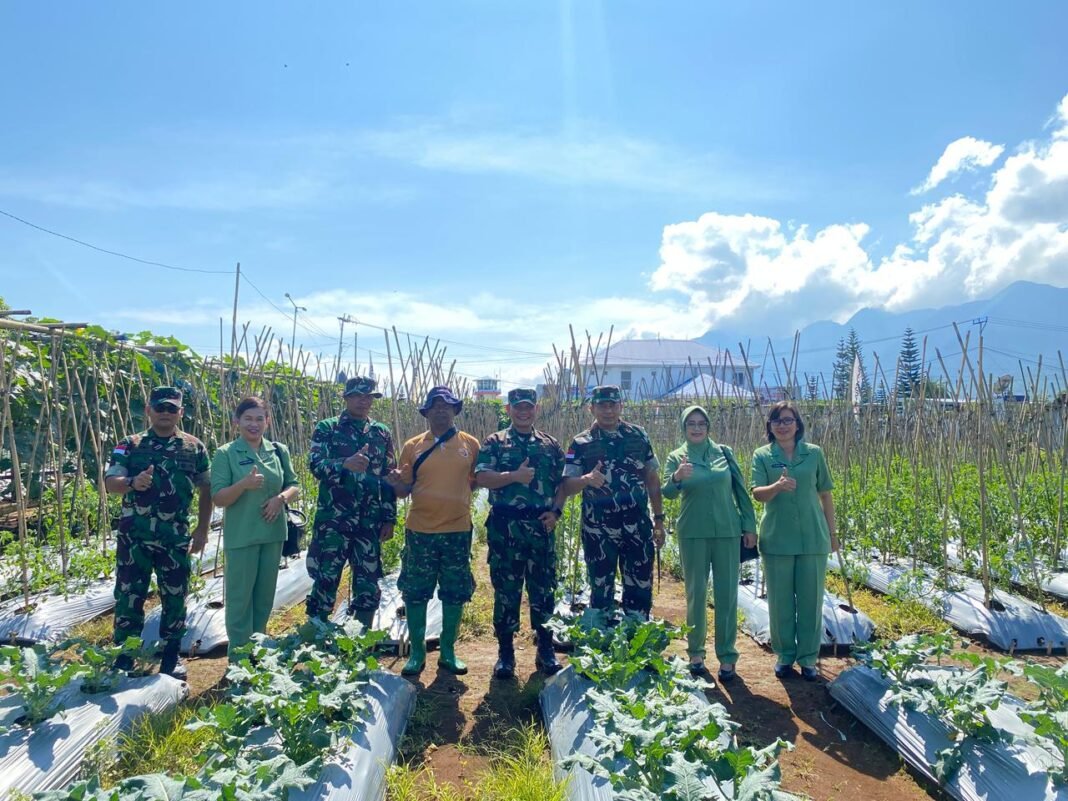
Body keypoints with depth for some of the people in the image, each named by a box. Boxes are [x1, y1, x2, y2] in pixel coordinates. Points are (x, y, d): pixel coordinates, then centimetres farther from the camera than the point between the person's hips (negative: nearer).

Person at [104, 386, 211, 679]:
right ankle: (124, 656, 21)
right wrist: (132, 482, -28)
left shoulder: (194, 447, 4)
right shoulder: (130, 445, 2)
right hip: (134, 537, 0)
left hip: (176, 538, 1)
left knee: (175, 598, 8)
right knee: (128, 596, 5)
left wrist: (202, 529, 7)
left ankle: (171, 655, 24)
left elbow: (206, 490, 10)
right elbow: (110, 483, -5)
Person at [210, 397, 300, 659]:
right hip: (241, 536, -4)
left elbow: (294, 487, 9)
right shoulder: (226, 454, -6)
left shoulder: (279, 451, 6)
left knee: (265, 595, 14)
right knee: (240, 596, 2)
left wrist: (281, 498, -12)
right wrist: (244, 484, -26)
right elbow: (218, 498, -9)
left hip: (273, 533, 4)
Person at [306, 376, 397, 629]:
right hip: (333, 520, -3)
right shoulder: (327, 428, 1)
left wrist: (390, 518, 5)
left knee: (368, 584, 8)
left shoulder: (382, 433, 10)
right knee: (325, 581, 0)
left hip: (370, 522, 3)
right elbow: (316, 464, -14)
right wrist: (346, 464, -32)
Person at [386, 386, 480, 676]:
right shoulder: (412, 446, 3)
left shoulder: (470, 444, 3)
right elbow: (403, 490, 6)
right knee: (415, 593, 6)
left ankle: (448, 651, 25)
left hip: (457, 531, 0)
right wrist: (396, 483, -13)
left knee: (455, 594, 9)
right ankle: (417, 652, 22)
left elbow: (478, 480, 9)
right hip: (419, 531, 0)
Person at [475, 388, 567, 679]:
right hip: (505, 526, -2)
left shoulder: (550, 445, 12)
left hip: (541, 525, 2)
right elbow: (481, 477, -8)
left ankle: (546, 651, 20)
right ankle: (505, 653, 15)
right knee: (506, 590, 4)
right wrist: (514, 476, -19)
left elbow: (563, 481, 13)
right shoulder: (495, 443, 4)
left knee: (544, 589, 7)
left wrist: (556, 511, -2)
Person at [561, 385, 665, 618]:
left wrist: (659, 519, 7)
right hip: (598, 531, -2)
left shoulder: (638, 436, 5)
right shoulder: (580, 444, -2)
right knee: (601, 590, 8)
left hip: (638, 527, 2)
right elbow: (567, 486, -8)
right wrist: (586, 479, -29)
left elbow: (652, 479, 10)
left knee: (640, 588, 9)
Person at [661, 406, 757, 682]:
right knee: (696, 593, 8)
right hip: (693, 534, -1)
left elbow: (741, 490, 8)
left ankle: (727, 656, 15)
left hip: (727, 531, 1)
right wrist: (677, 477, -35)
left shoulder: (724, 452, 5)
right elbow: (668, 492, -14)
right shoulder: (676, 457, 1)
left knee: (727, 594, 3)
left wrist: (749, 526, 4)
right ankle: (695, 652, 23)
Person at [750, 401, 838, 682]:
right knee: (780, 600, 6)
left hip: (813, 538, 1)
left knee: (811, 599, 6)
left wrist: (832, 532, 11)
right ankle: (784, 655, 22)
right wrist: (777, 486, -31)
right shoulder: (762, 455, 1)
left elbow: (826, 494, 10)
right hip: (777, 539, -1)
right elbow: (757, 493, -10)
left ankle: (808, 658, 19)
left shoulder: (814, 453, 4)